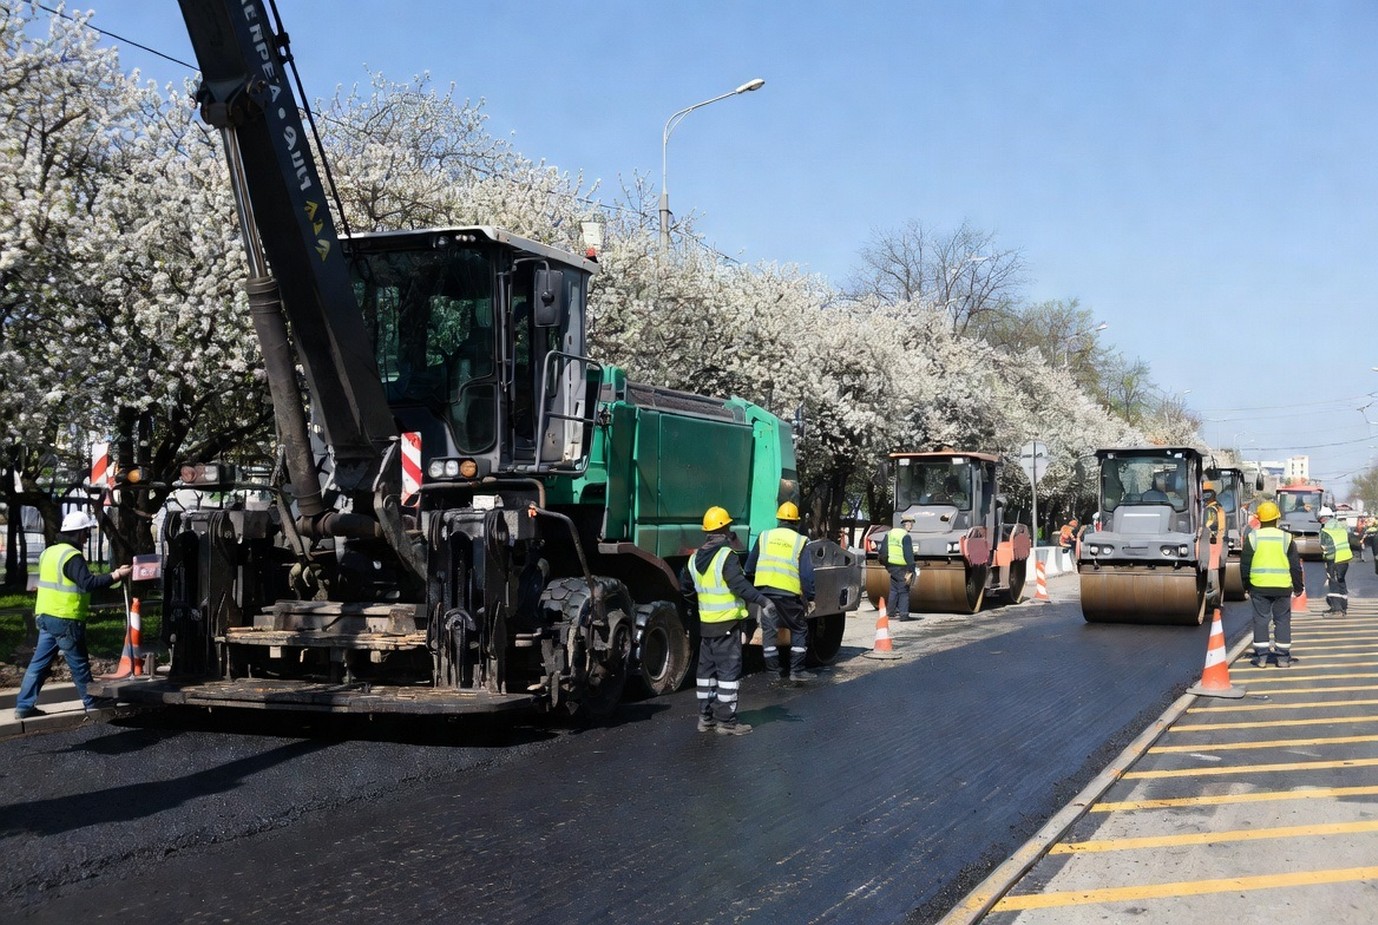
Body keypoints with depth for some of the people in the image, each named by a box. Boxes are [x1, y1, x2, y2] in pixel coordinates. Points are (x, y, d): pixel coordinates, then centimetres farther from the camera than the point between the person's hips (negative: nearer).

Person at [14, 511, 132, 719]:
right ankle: (91, 702, 16)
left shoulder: (49, 552, 12)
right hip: (66, 620, -9)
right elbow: (88, 583, -26)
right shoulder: (73, 556, -17)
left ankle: (24, 706, 9)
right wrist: (116, 576, -25)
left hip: (45, 616, 9)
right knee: (79, 663, 4)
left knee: (39, 662, 10)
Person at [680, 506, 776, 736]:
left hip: (705, 623, 8)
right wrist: (763, 601, -31)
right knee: (729, 671, -2)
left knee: (706, 669, 15)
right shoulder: (726, 556, -16)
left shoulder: (695, 558, 9)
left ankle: (705, 717, 20)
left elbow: (685, 589, 18)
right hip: (727, 624, -7)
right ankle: (726, 720, 0)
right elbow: (739, 584, -28)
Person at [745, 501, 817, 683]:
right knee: (799, 629, 12)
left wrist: (750, 588, 30)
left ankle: (773, 671, 12)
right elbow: (807, 573, -2)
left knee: (769, 630, 10)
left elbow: (750, 567, 16)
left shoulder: (764, 536, 11)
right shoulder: (800, 541, 3)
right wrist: (809, 598, 4)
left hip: (764, 590, 3)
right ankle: (796, 670, 9)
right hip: (788, 593, -2)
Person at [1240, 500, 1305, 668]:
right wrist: (1298, 586, 14)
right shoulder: (1286, 538, -1)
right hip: (1282, 587, 0)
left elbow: (1245, 564, 2)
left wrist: (1247, 585, 13)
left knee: (1261, 620, 5)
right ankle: (1283, 657, 10)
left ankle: (1261, 657, 5)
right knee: (1282, 620, 9)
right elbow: (1295, 565, 4)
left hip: (1259, 586, 0)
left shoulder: (1252, 537, -2)